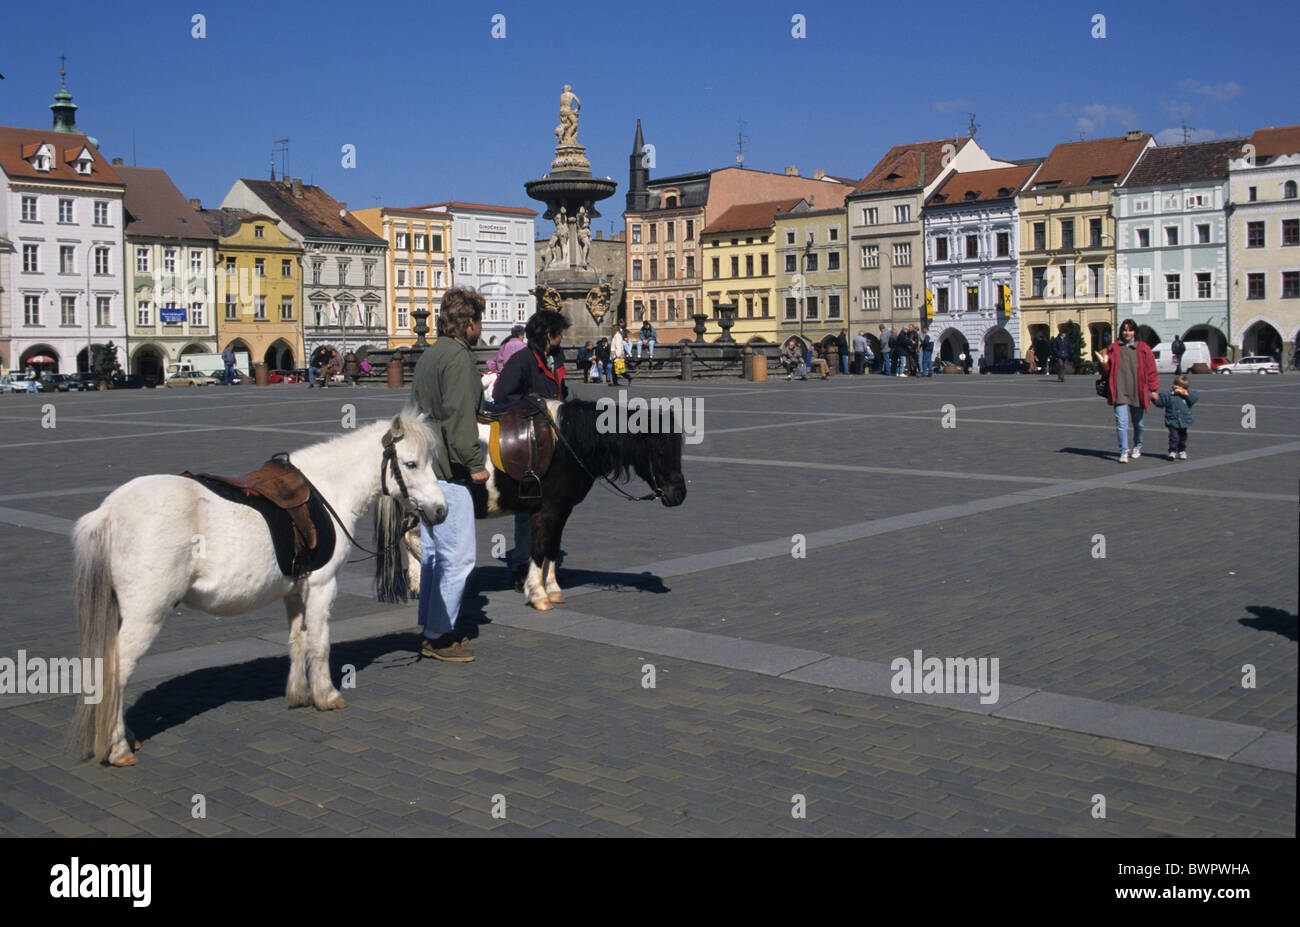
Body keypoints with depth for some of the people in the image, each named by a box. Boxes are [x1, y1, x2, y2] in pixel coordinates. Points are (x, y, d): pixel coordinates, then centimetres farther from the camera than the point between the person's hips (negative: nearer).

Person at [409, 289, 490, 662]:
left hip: (426, 466, 11)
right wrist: (475, 463, -16)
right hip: (447, 471, -11)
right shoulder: (457, 357, -15)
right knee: (458, 555, -6)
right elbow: (458, 417, -21)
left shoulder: (430, 354, 16)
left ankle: (431, 628, 25)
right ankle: (438, 636, -1)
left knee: (434, 551, 17)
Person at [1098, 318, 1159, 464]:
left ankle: (1137, 447, 38)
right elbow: (1107, 372, 9)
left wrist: (1153, 389, 0)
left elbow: (1151, 370, 4)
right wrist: (1104, 364, -12)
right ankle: (1124, 452, -11)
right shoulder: (1114, 349, 5)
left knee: (1138, 424, 15)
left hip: (1138, 392, 1)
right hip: (1120, 393, 0)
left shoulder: (1143, 349, 3)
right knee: (1121, 423, -12)